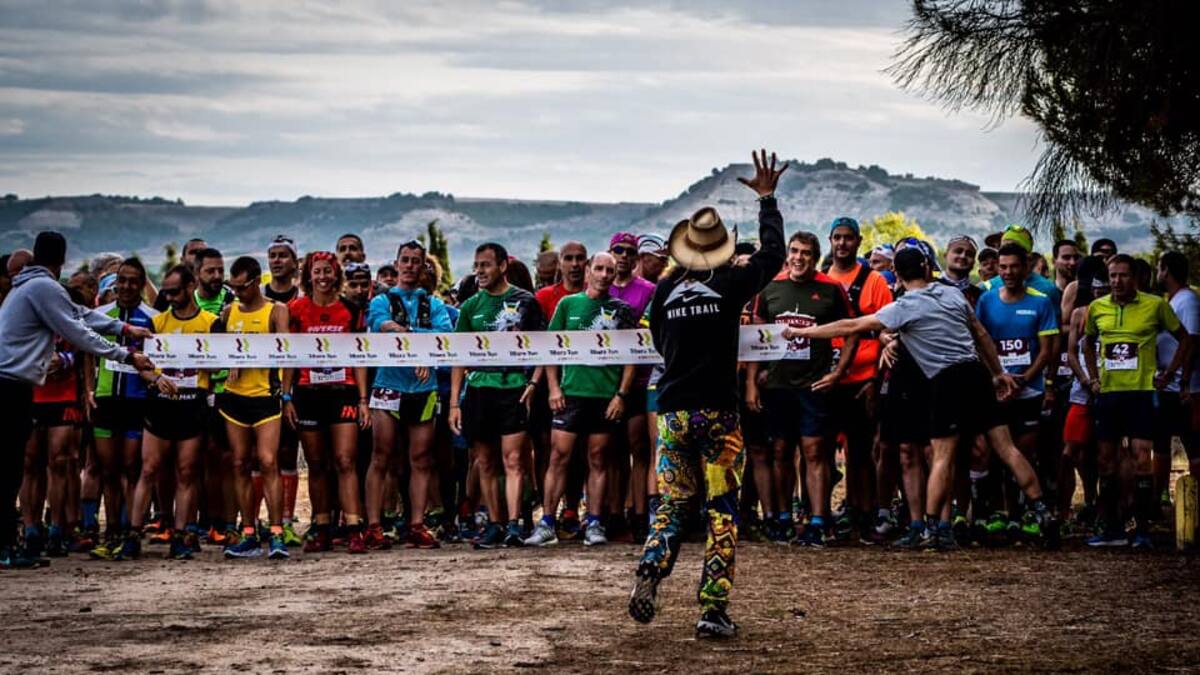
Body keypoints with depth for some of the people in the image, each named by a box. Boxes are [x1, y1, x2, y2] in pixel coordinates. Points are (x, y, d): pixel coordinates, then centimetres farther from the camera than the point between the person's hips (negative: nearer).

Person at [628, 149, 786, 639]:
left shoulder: (665, 290, 3)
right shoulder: (731, 284, -5)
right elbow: (773, 253, 8)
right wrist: (767, 199, 18)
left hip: (672, 410, 3)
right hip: (718, 412, -3)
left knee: (672, 504, 12)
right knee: (723, 512, 2)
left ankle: (648, 574, -13)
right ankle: (713, 610, -3)